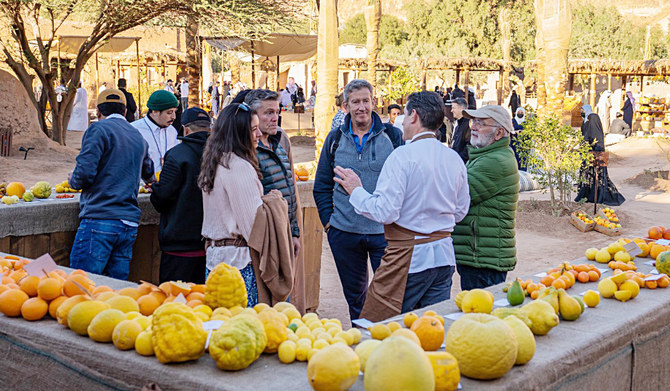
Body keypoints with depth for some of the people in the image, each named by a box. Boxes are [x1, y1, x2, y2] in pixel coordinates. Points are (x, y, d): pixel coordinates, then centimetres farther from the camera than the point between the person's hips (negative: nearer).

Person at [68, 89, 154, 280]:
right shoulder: (139, 138, 19)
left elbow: (85, 172, -14)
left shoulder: (99, 129, -3)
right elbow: (148, 174, 37)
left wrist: (73, 181, 9)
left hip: (100, 220, -7)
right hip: (130, 223, 7)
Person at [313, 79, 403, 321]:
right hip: (344, 232, 3)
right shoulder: (335, 139, 6)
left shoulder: (392, 136, 0)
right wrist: (328, 220, 3)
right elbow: (322, 185, 11)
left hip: (384, 231, -2)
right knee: (353, 294, 15)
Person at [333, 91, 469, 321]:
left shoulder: (403, 156, -14)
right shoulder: (455, 159, 7)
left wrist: (356, 190, -2)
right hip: (444, 256, 7)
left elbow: (384, 212, -17)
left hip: (409, 257, -7)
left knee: (373, 328, 2)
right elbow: (460, 212, 15)